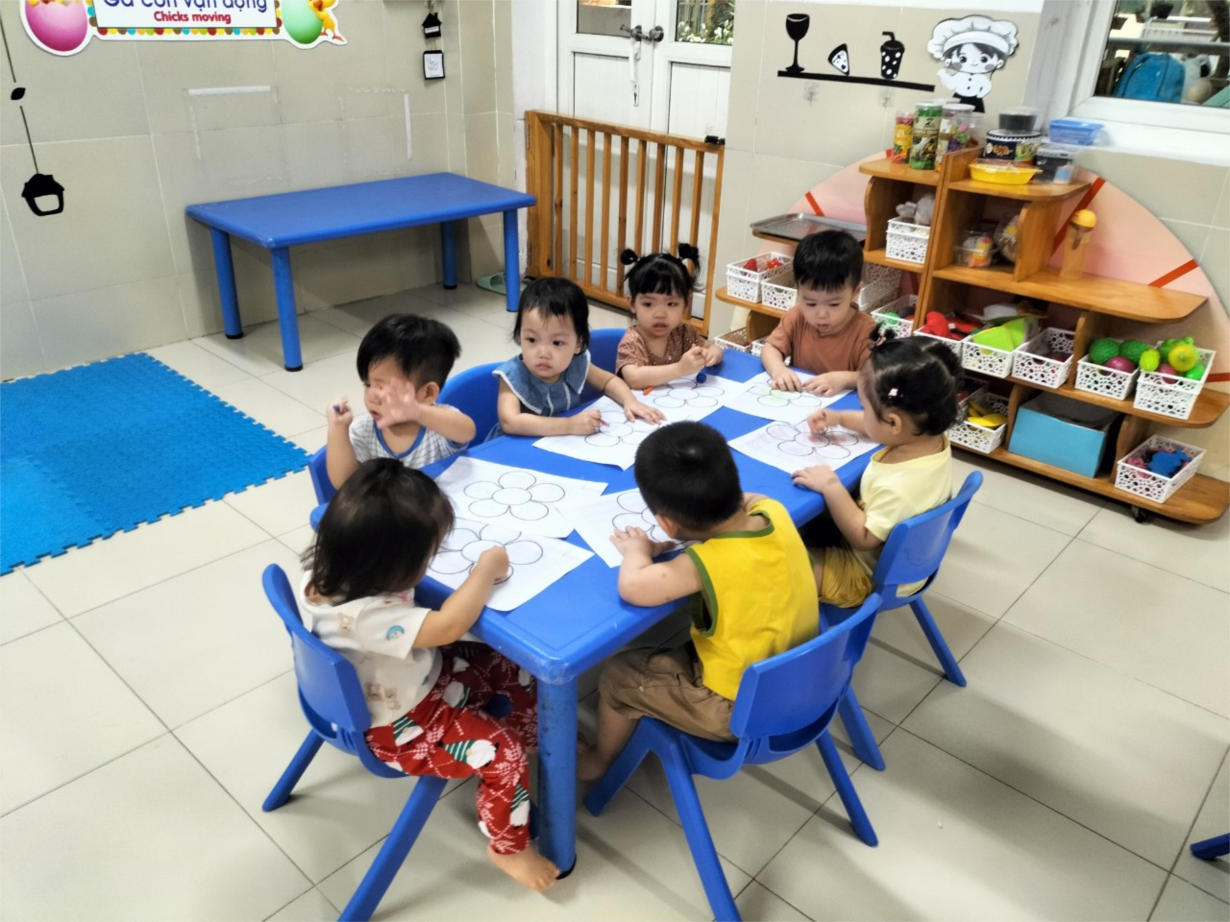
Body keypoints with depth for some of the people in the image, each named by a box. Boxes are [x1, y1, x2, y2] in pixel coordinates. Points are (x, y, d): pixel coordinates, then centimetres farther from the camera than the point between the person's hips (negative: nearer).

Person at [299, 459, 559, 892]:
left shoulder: (331, 568, -17)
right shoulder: (360, 616, -42)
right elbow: (449, 626, -38)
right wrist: (487, 567, -26)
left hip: (422, 675, 8)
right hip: (398, 727, -8)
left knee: (520, 670, 6)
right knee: (504, 754, -11)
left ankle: (525, 738, 34)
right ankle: (508, 848, 15)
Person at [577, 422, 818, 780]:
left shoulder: (708, 564, -33)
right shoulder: (774, 512, -13)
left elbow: (633, 588, -37)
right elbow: (747, 502, 9)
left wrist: (637, 551, -15)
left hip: (739, 711, -7)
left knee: (619, 676, 10)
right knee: (680, 647, 30)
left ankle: (598, 760, 38)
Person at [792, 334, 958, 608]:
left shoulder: (899, 487, -42)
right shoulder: (931, 437, -15)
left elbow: (864, 539, -28)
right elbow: (884, 428, 9)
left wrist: (832, 487, -30)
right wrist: (839, 417, 8)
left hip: (868, 576, -9)